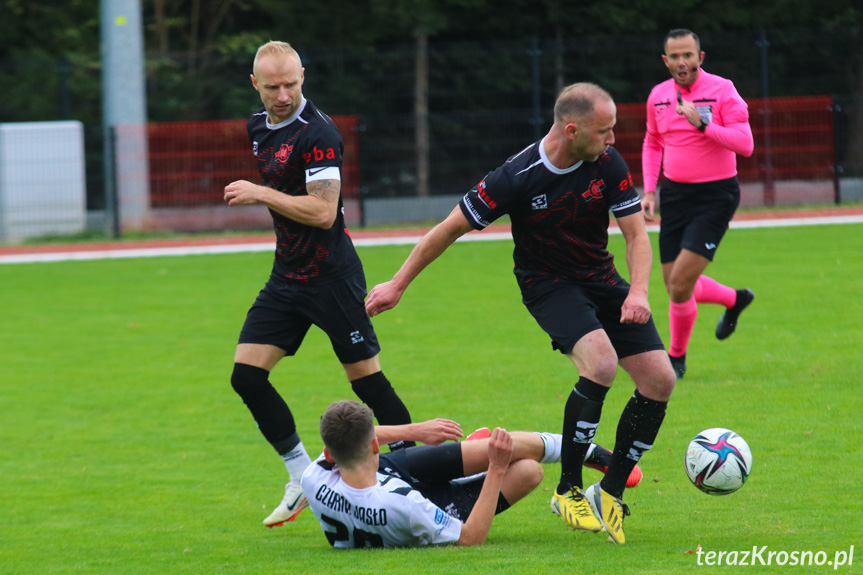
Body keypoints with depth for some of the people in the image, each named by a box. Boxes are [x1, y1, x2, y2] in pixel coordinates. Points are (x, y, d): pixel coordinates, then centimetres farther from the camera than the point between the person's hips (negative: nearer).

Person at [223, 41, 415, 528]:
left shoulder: (317, 132, -18)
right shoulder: (260, 127, 10)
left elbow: (322, 211, -24)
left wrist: (261, 193, -20)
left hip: (331, 275, -8)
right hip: (287, 276, 8)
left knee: (366, 378, -4)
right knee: (247, 374, -1)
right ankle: (302, 479, 9)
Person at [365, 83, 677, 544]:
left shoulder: (607, 163, -12)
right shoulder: (518, 177, -23)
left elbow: (636, 234, -6)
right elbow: (451, 228, -12)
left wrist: (638, 292, -25)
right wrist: (398, 284, -7)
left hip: (602, 281, 5)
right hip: (548, 282, -5)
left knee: (659, 379, -7)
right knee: (601, 362, -31)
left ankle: (610, 493, 7)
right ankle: (568, 491, -19)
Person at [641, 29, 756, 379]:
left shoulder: (721, 91, -12)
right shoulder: (658, 96, 5)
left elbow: (744, 144, -19)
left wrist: (702, 124, -30)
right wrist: (649, 190, 10)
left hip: (715, 195, -6)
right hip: (675, 194, 6)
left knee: (680, 284, -13)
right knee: (674, 284, 8)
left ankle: (676, 356, 10)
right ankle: (734, 300, 37)